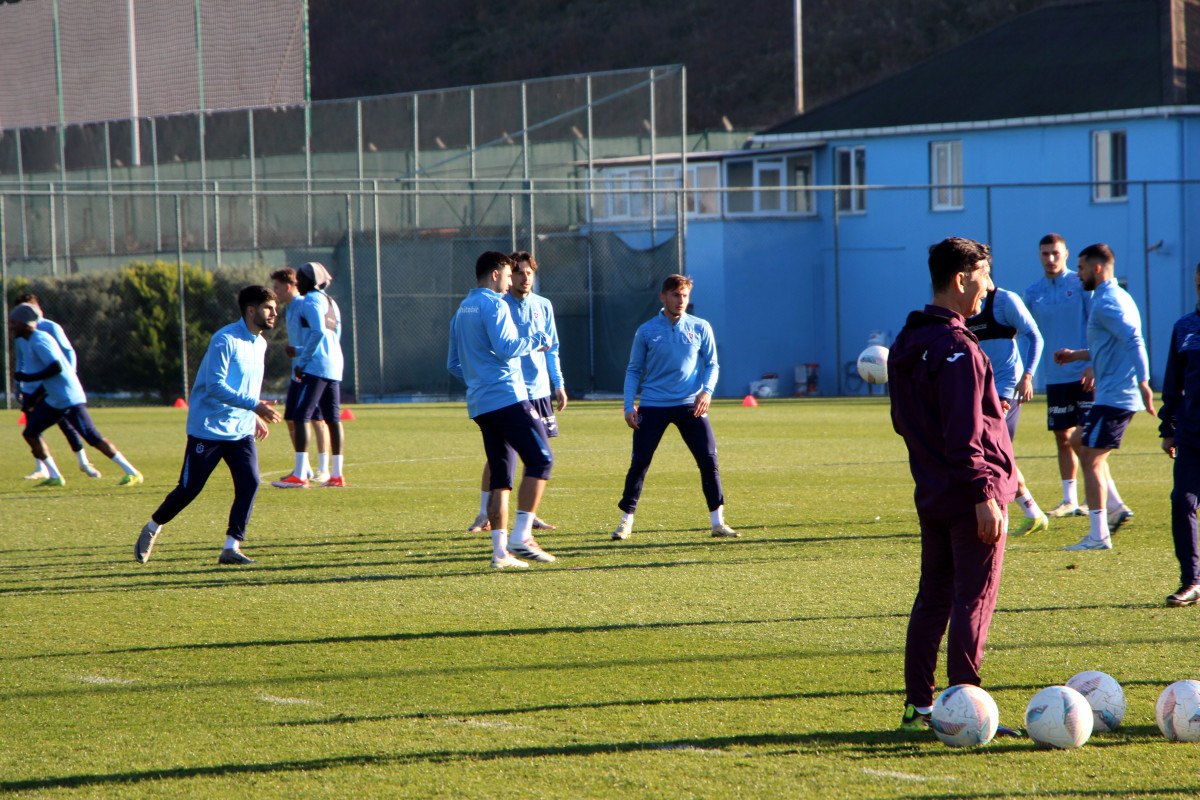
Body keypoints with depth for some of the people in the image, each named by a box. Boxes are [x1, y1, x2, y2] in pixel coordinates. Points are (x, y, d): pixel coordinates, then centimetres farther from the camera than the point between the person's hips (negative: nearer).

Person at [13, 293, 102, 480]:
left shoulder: (51, 328, -7)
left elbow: (69, 353, -5)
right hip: (30, 389, 5)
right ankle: (40, 468, 13)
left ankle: (84, 463, 10)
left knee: (67, 424, -3)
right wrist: (18, 386, 18)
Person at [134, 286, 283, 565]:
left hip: (241, 430, 7)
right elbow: (215, 386, -25)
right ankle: (152, 528, 25)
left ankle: (231, 547, -7)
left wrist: (255, 417, 16)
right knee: (189, 489, 1)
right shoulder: (225, 340, -17)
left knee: (249, 483, -12)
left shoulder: (259, 344, 10)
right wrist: (254, 405, -30)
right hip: (208, 429, -7)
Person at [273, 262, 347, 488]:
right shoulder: (331, 303, 20)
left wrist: (302, 361, -16)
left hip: (315, 366, -9)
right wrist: (301, 351, 24)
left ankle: (299, 476, -16)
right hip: (334, 366, 9)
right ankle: (337, 475, 10)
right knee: (333, 418, 10)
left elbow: (318, 332, -20)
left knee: (301, 418, -10)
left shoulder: (311, 301, -8)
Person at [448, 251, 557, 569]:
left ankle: (500, 550, 2)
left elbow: (454, 364, 25)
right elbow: (505, 348, -18)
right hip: (507, 397, -9)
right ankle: (521, 536, -15)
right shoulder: (493, 304, -7)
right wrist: (536, 340, -4)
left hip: (480, 406, 9)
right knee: (540, 459, -7)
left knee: (501, 476, 9)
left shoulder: (462, 310, 20)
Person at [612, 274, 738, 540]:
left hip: (690, 405, 1)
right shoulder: (646, 331, 3)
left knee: (709, 460, -6)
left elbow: (711, 365, 7)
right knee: (639, 463, -3)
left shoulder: (700, 328, 5)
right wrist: (629, 406, -1)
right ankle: (626, 521, 8)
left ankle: (717, 521, 3)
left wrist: (707, 391, -12)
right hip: (653, 406, -1)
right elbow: (634, 370, 8)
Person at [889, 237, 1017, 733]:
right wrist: (984, 494, -21)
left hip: (932, 495, 9)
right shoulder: (956, 348, -17)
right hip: (969, 496, -9)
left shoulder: (907, 344, 12)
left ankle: (918, 705, 15)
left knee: (933, 598, 13)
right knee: (974, 600, -5)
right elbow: (965, 433, -22)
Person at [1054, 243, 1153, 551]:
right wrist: (1077, 355, 25)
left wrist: (1143, 383, -33)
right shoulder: (1116, 297, 17)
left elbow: (1134, 340, -27)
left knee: (1091, 458, -6)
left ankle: (1098, 536, -4)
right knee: (1078, 440, 23)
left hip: (1114, 396, -11)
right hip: (1114, 395, 11)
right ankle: (1115, 509, 17)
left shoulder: (1106, 303, -15)